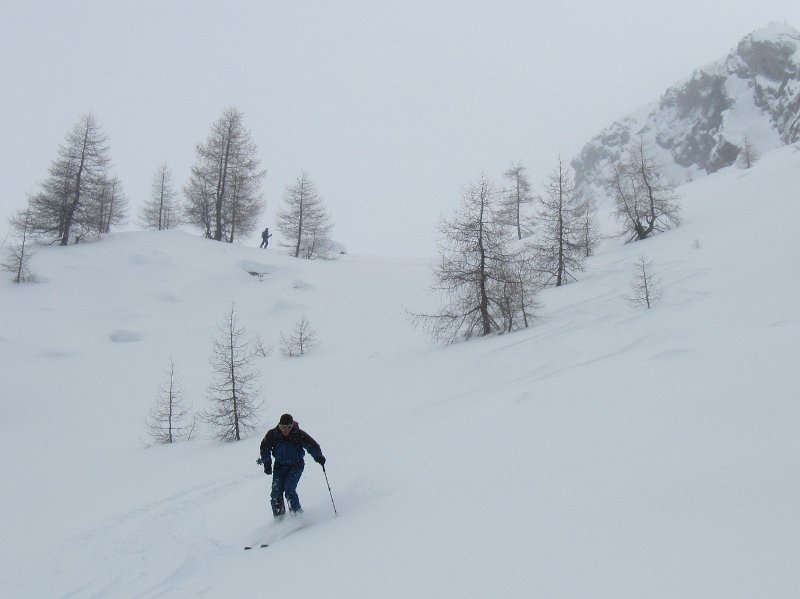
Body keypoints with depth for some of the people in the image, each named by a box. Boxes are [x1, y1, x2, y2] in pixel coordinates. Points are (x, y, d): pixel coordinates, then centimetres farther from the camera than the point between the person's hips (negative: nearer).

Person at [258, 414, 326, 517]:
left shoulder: (299, 435, -17)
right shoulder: (272, 434, -10)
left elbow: (312, 445, -19)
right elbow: (265, 448, 2)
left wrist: (319, 457, -37)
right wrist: (267, 463, -7)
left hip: (296, 466, -3)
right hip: (280, 466, 3)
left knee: (289, 489, -21)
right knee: (276, 492, -8)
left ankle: (297, 513, -7)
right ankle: (278, 516, 8)